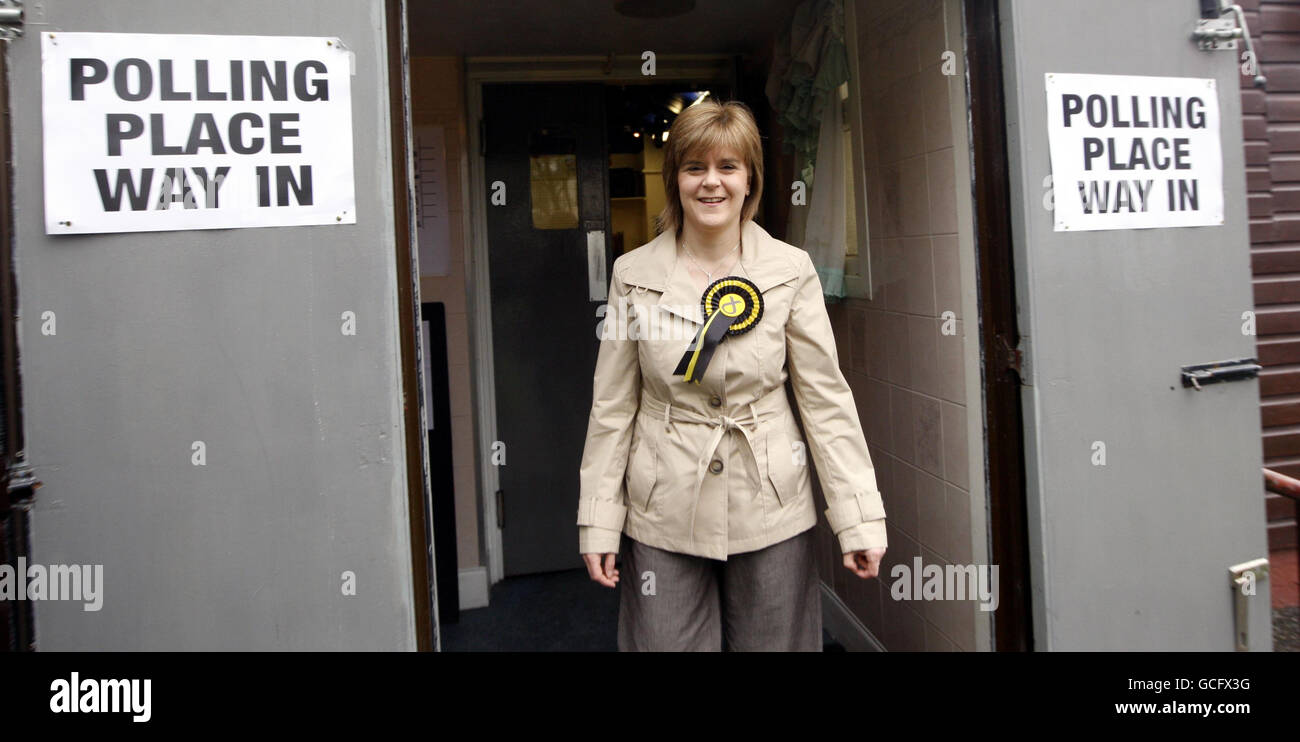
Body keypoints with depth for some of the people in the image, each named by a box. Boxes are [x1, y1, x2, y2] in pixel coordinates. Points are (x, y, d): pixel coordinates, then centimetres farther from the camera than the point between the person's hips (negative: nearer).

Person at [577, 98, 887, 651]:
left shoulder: (791, 270, -3)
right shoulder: (633, 274, -2)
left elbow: (827, 399, -2)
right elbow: (612, 407, 1)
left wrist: (859, 520, -5)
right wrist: (598, 522, 0)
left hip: (771, 516, 0)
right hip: (664, 520, 0)